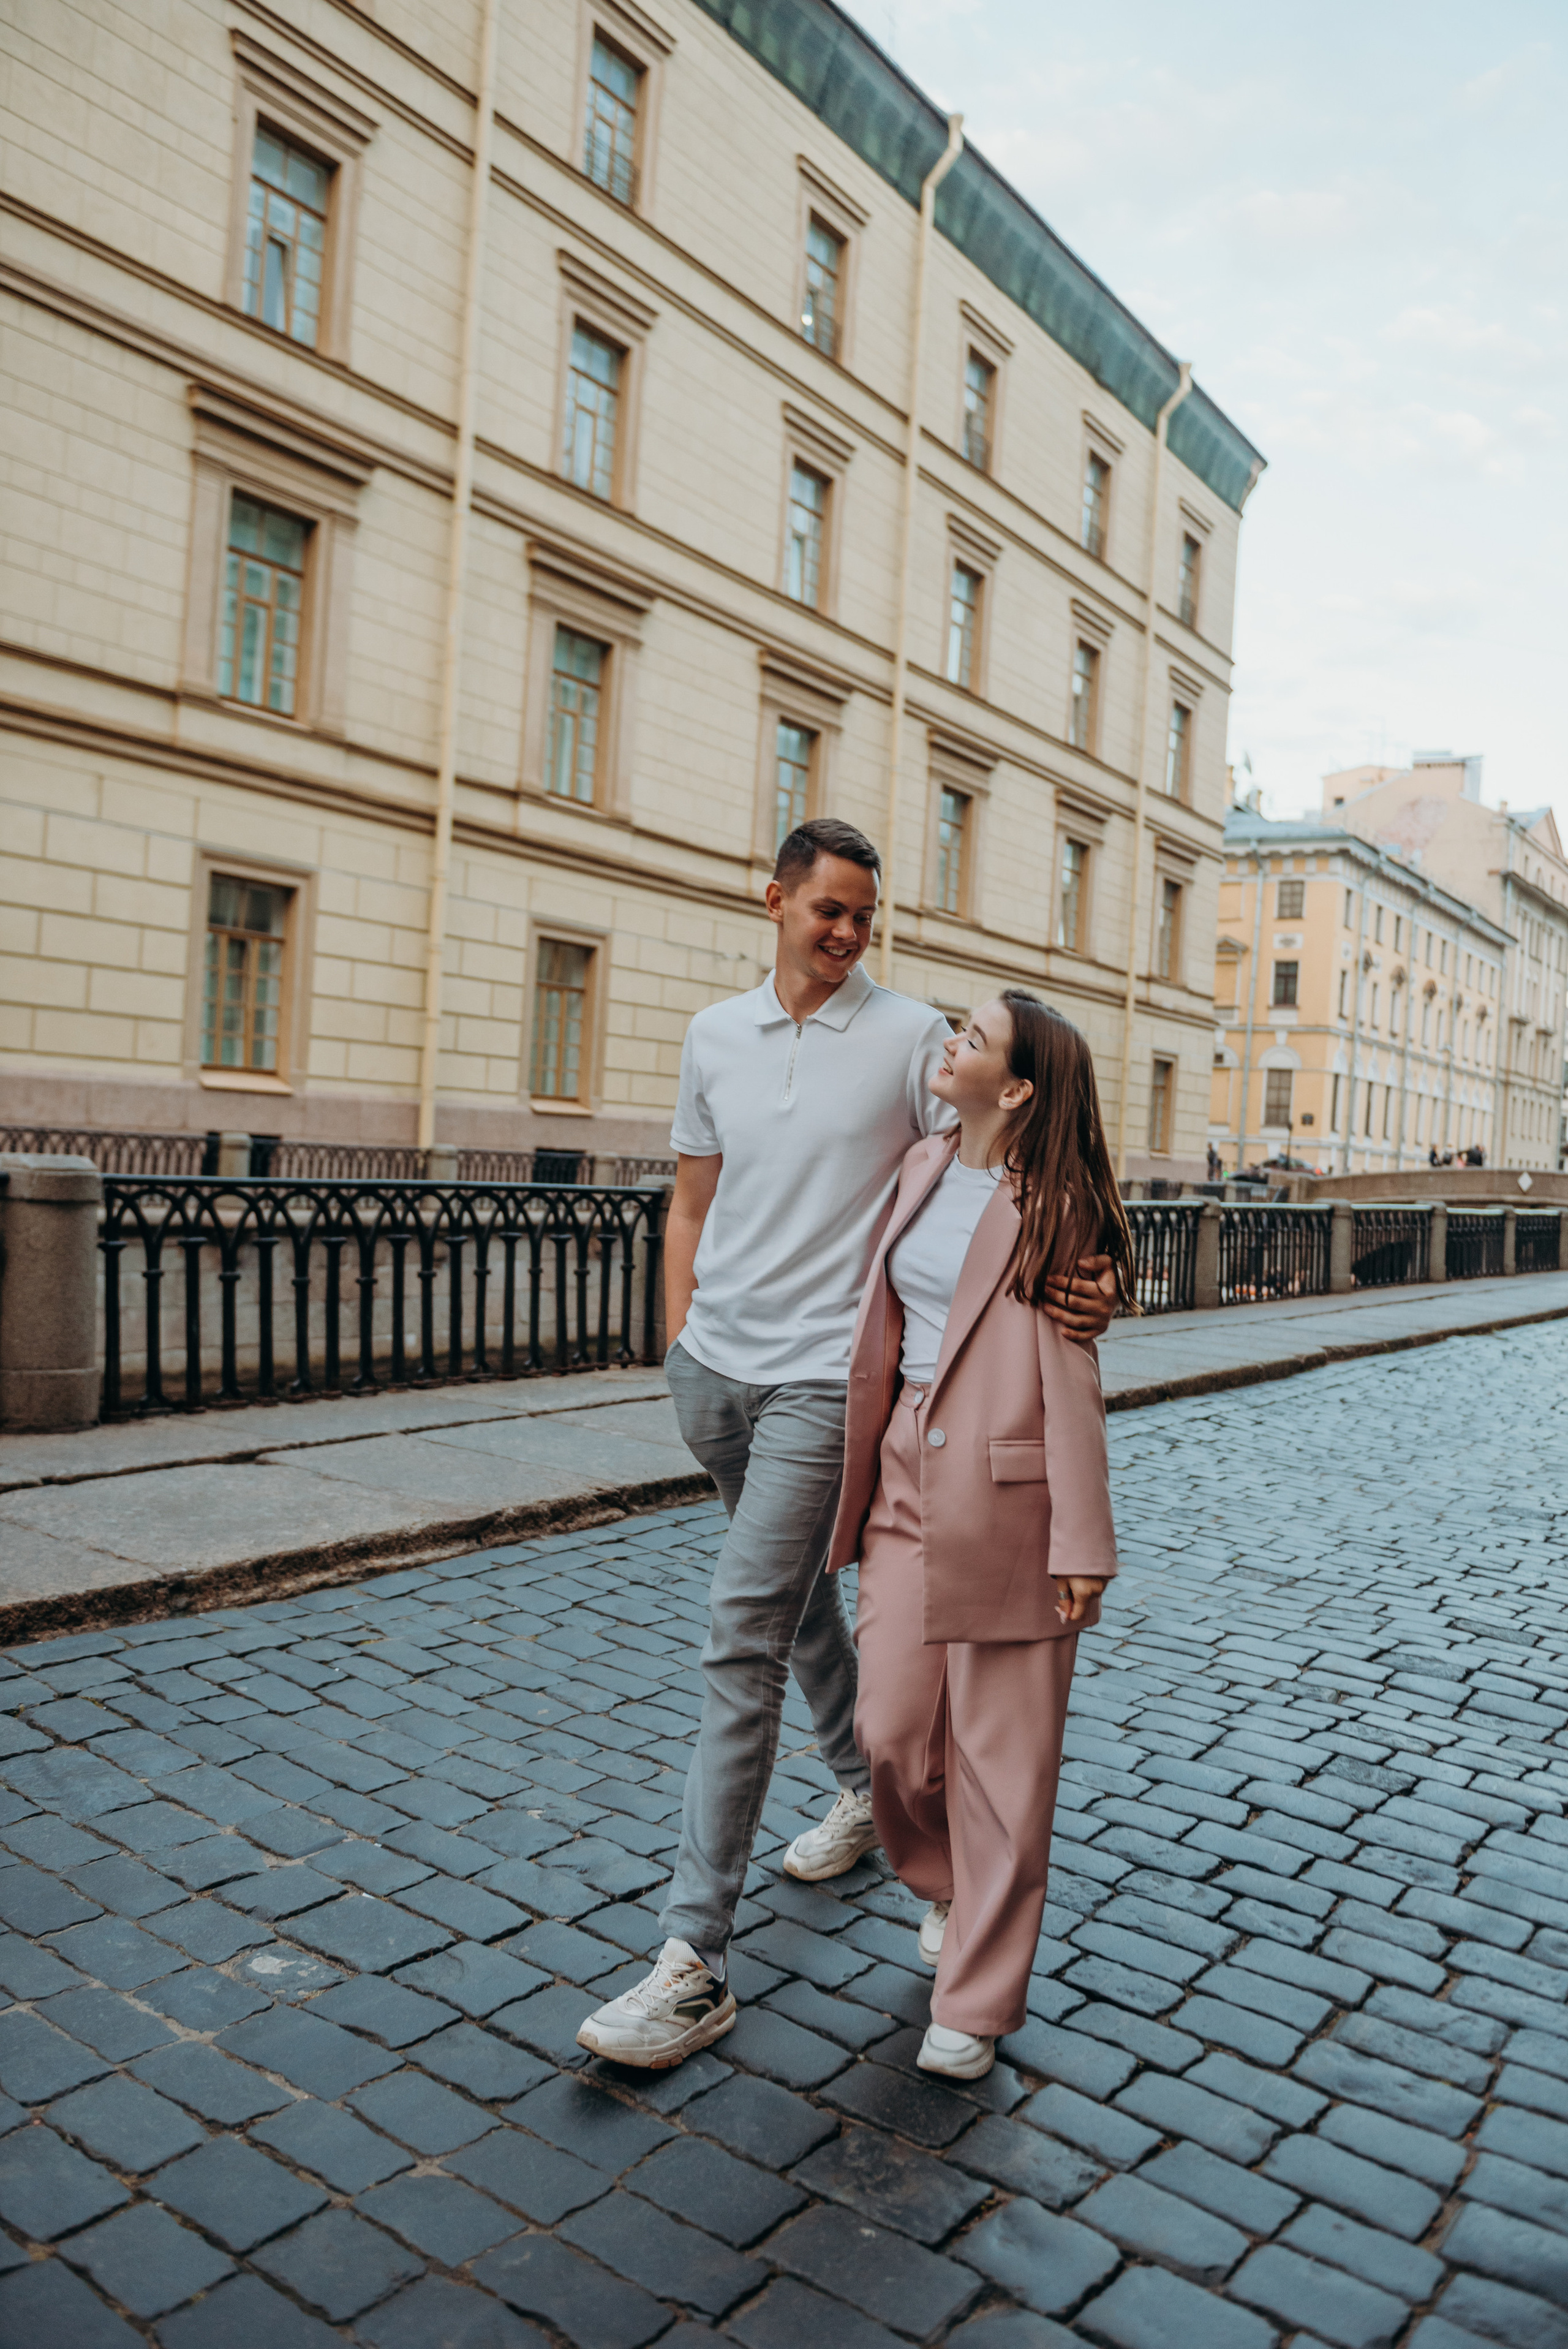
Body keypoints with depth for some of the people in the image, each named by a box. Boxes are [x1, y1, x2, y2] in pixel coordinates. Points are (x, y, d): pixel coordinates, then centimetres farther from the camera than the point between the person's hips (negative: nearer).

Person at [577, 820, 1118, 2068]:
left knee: (743, 1640, -10)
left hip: (821, 1376, -6)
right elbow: (691, 1206, 14)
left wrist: (1082, 1270, -28)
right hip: (714, 1367, 6)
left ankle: (696, 1962, -3)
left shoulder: (914, 1038, -5)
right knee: (800, 1591, 22)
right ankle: (867, 1785, 46)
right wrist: (680, 1340, 7)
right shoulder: (715, 1035, 9)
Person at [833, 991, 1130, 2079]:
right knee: (892, 1731, 8)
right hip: (908, 1480, 6)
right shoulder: (922, 1169, 10)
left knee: (1000, 1755, 6)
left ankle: (977, 2000, 23)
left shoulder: (1054, 1207, -9)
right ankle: (952, 1888, 39)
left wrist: (1082, 1543, -11)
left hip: (1006, 1498, -5)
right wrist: (860, 1486, 19)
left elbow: (1071, 1382, -10)